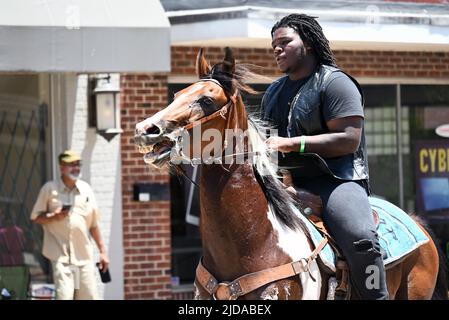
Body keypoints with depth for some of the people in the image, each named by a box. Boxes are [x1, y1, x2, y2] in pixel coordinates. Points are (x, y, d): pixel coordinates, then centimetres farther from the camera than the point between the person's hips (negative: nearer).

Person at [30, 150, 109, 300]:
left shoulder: (86, 189, 9)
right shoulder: (50, 189, -1)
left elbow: (94, 224, 15)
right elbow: (36, 218, 2)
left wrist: (102, 251, 13)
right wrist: (53, 217, -17)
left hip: (84, 255, 4)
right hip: (61, 254, -4)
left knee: (90, 296, 6)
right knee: (64, 295, -16)